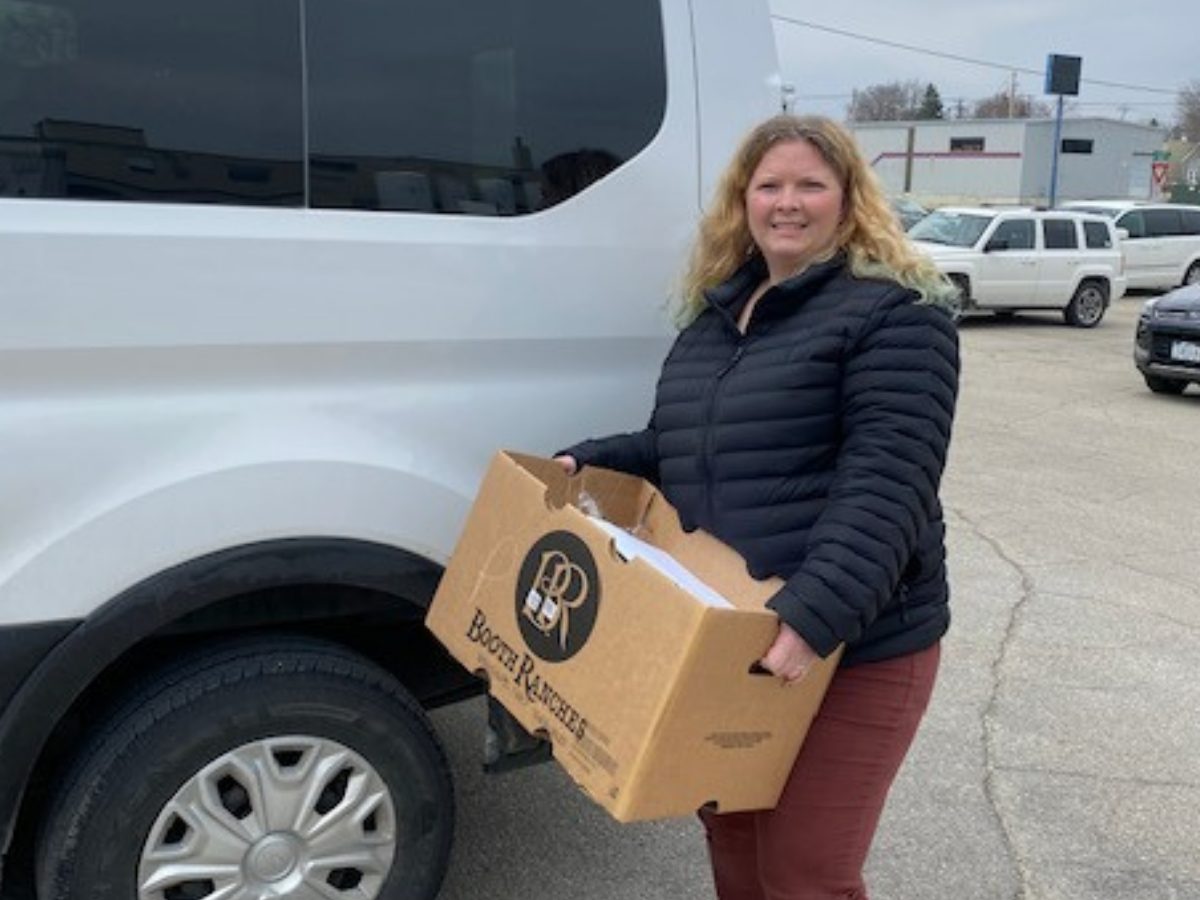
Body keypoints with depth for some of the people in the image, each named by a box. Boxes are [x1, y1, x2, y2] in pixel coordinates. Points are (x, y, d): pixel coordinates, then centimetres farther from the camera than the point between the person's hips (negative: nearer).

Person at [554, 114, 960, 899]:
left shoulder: (894, 312, -11)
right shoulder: (716, 314, 13)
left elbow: (885, 486, -22)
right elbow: (674, 451, 21)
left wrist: (813, 615, -32)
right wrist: (583, 465, 4)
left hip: (854, 647, -7)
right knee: (730, 835, 22)